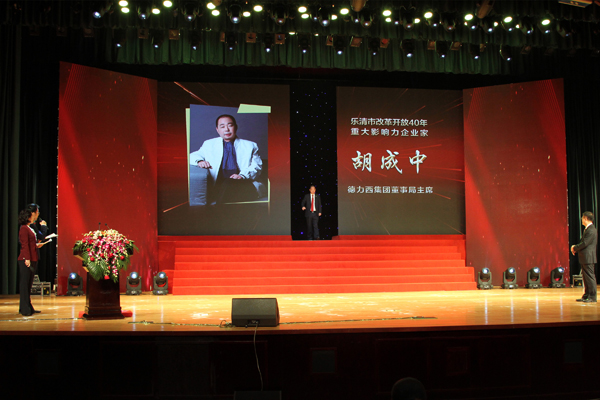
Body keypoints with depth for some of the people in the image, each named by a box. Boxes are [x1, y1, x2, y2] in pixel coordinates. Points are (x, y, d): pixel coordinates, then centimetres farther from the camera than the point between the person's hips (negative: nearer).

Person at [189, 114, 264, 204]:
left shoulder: (250, 146, 21)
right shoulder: (209, 144, 26)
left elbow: (256, 166, 9)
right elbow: (193, 156, 22)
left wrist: (242, 175, -13)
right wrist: (200, 161, -4)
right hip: (218, 186, 1)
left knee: (229, 184, -37)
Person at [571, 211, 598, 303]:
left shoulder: (591, 230, -17)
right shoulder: (587, 229, 15)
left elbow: (585, 243, -21)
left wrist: (574, 248, -9)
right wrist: (576, 247, 4)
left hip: (588, 257, -10)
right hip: (584, 257, 10)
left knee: (590, 276, -6)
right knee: (586, 277, 13)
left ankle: (593, 297, -2)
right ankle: (586, 295, 19)